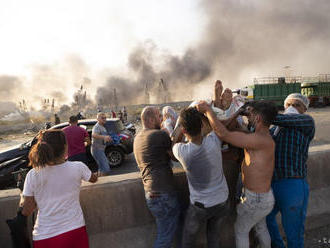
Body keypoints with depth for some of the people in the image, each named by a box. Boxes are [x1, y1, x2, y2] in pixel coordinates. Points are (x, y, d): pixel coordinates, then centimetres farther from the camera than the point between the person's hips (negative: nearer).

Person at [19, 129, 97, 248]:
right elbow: (94, 179, 9)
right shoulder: (78, 168, -13)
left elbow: (26, 211, -6)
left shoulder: (33, 175, -13)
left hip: (45, 237, 0)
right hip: (75, 230, 0)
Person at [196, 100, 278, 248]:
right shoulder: (264, 137, -1)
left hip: (255, 200, -9)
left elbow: (224, 135, -36)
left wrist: (208, 110, -28)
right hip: (264, 195, 9)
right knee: (261, 227, 31)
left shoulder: (261, 140, -31)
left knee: (240, 230, 16)